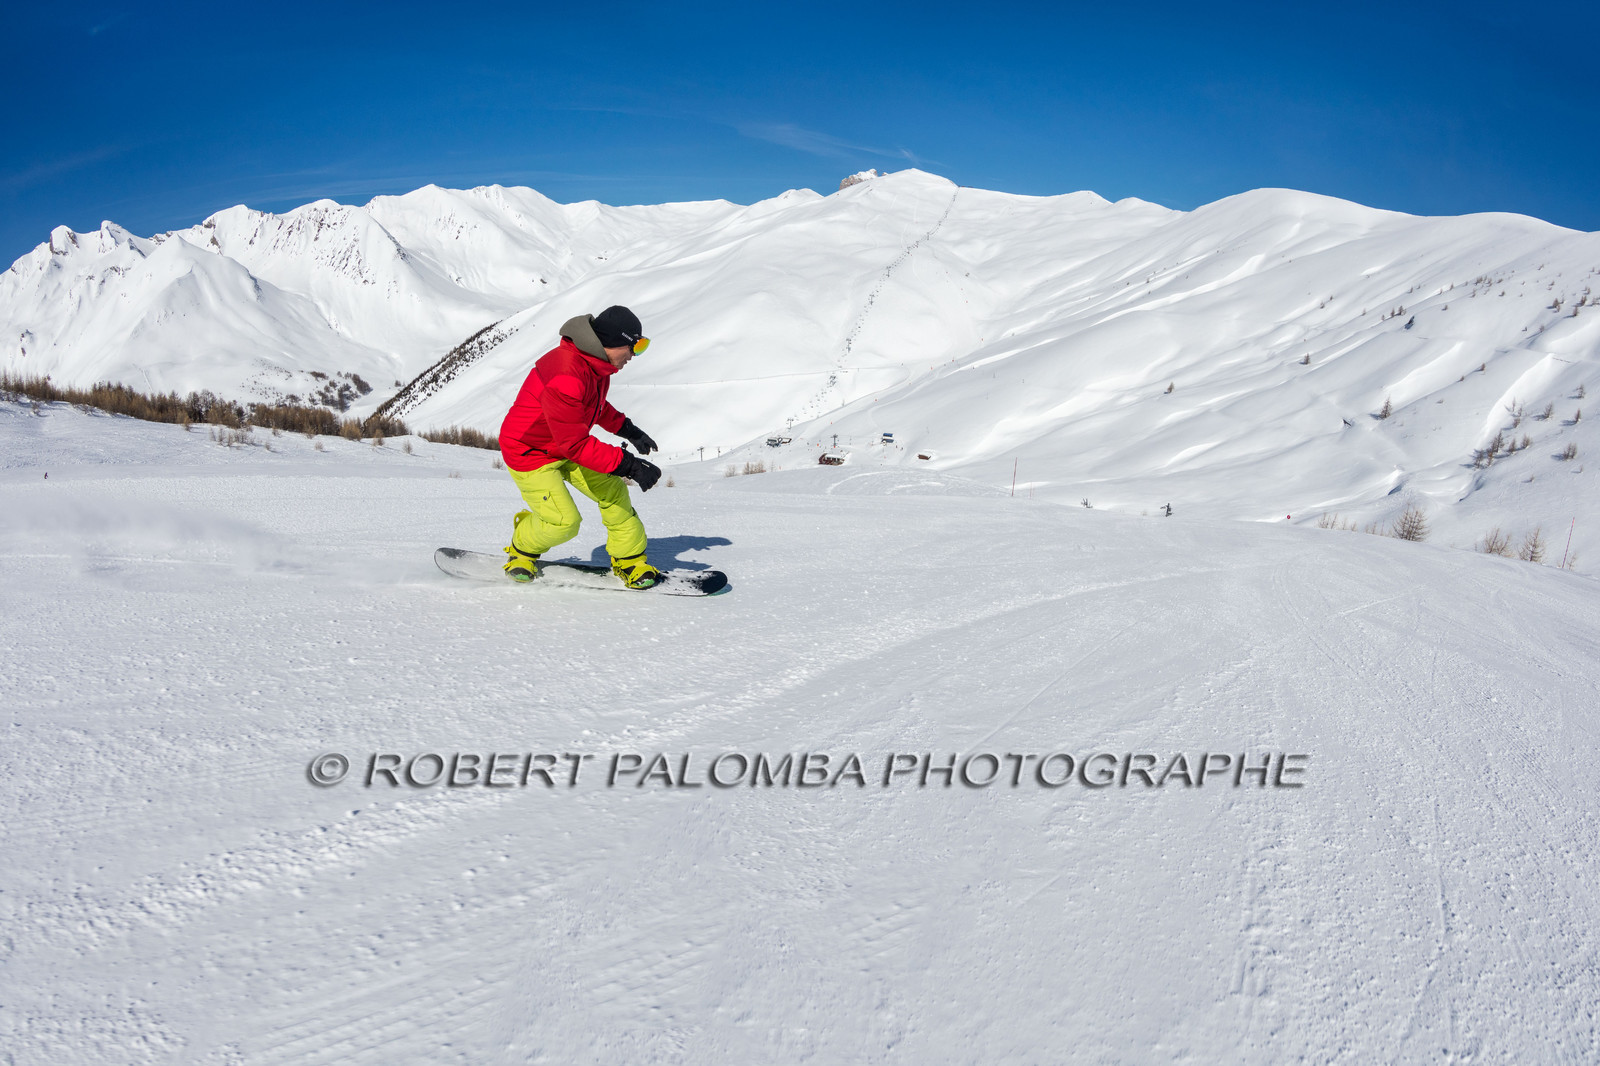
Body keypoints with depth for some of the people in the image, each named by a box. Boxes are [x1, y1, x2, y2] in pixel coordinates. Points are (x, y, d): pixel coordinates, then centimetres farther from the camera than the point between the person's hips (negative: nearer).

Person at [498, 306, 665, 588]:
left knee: (612, 490, -3)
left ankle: (630, 562, 9)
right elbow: (575, 444, -36)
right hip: (529, 451, -9)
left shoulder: (596, 361, -5)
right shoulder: (565, 378, -37)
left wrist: (627, 429, 9)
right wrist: (628, 465, -36)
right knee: (563, 522, -16)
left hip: (568, 445, 9)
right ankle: (521, 551, 15)